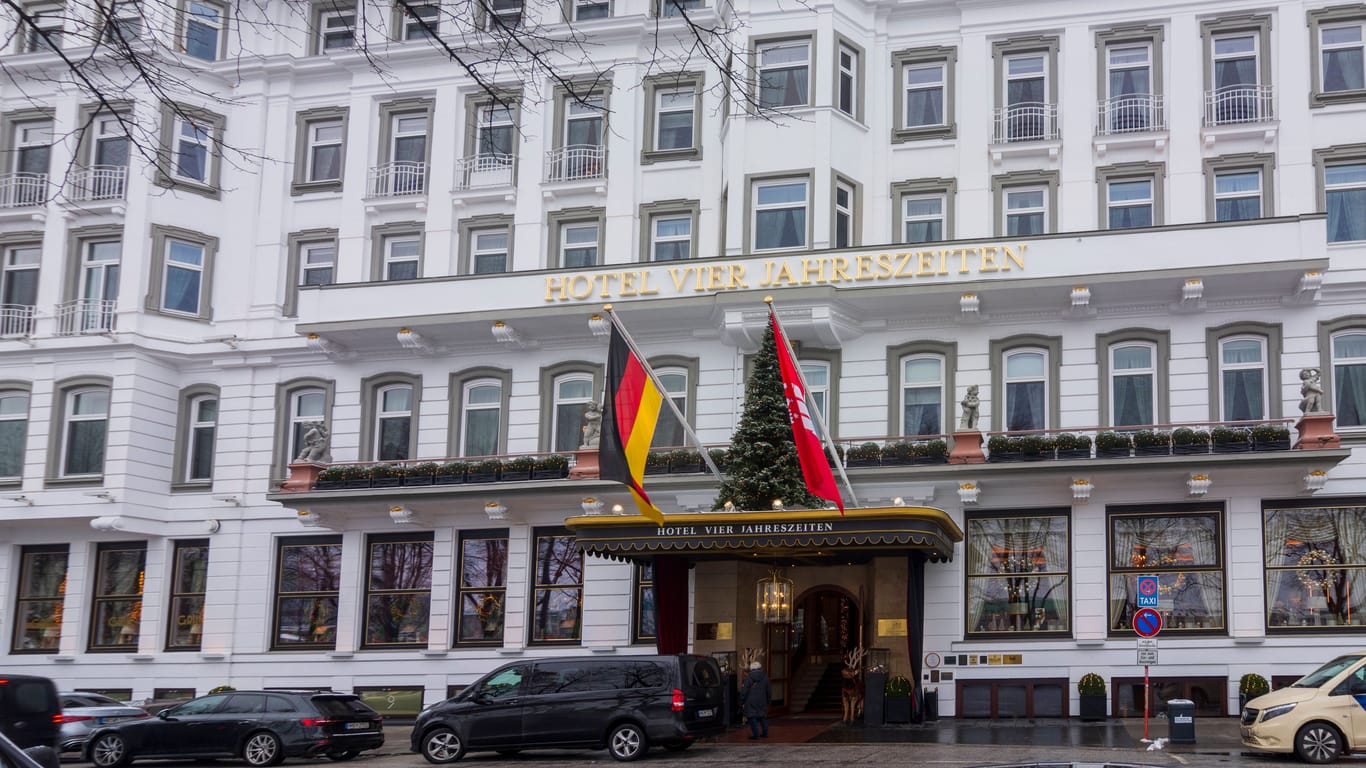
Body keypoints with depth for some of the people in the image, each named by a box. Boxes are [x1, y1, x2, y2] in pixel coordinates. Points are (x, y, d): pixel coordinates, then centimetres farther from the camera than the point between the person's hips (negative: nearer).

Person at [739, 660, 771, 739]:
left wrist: (741, 703, -1)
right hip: (762, 702, 4)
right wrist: (767, 701, 23)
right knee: (763, 717, 15)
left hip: (751, 702, -4)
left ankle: (756, 734, -7)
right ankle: (765, 733, 17)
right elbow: (769, 691, 12)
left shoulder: (748, 677, -7)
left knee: (752, 718, -1)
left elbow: (744, 691, -8)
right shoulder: (765, 677, 5)